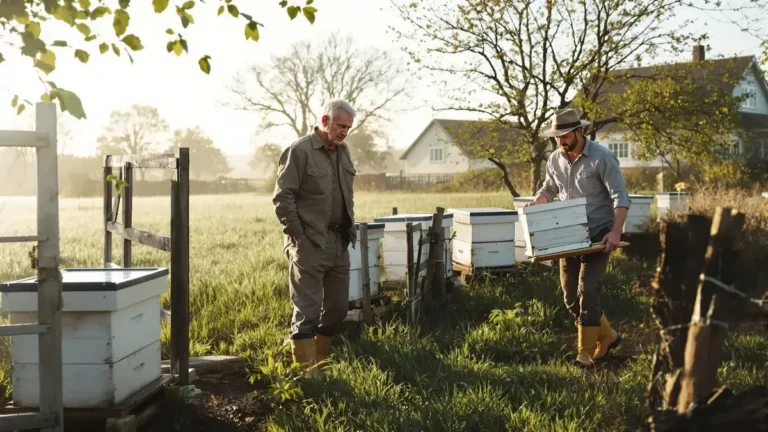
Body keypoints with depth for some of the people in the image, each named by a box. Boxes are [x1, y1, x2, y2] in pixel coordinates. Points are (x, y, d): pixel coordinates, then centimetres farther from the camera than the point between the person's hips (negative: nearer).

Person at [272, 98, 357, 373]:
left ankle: (320, 361, 27)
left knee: (338, 307, 13)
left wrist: (350, 227, 14)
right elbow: (282, 197, -13)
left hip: (339, 242, 8)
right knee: (307, 310, -6)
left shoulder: (343, 151, 12)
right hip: (309, 244, -8)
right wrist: (297, 235, -14)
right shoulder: (299, 151, -11)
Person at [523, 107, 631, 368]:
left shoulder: (602, 158, -15)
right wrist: (533, 204, 5)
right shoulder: (554, 160, 3)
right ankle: (607, 337, 28)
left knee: (587, 292, -10)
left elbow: (620, 197, -19)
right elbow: (549, 190, 22)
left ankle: (586, 352, 3)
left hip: (597, 236, -6)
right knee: (571, 296, 9)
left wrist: (616, 232, -30)